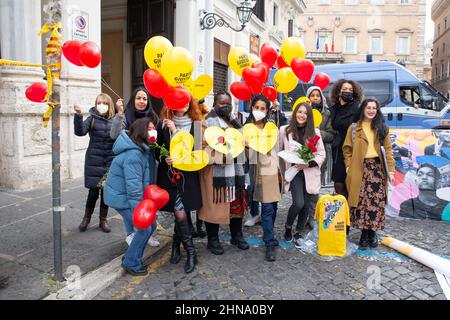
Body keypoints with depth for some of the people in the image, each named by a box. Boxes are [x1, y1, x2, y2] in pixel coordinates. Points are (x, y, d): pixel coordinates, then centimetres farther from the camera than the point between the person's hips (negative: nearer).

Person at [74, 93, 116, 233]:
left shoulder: (114, 120, 4)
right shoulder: (92, 119, -2)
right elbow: (80, 131, -16)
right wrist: (78, 115, -30)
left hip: (110, 162, 2)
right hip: (94, 161, -2)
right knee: (94, 191, 1)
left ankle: (103, 220, 25)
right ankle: (87, 218, 25)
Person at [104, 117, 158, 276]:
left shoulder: (146, 150, 5)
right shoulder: (133, 154, -26)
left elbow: (146, 178, 10)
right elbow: (133, 185, -28)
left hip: (129, 196, 10)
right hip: (121, 197, -10)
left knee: (151, 225, 10)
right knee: (144, 228, -10)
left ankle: (131, 258, 25)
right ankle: (131, 263, 8)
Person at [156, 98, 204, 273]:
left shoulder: (195, 124, 0)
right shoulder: (163, 124, 2)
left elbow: (195, 148, -10)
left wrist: (176, 131, -14)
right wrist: (165, 159, -13)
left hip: (188, 175, 0)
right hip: (169, 174, 0)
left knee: (181, 211, 1)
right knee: (180, 211, -5)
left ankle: (176, 246, 23)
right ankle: (190, 252, 9)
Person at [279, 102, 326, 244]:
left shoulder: (315, 132, 5)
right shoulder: (285, 130, 2)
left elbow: (321, 154, 5)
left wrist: (309, 163, -11)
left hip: (310, 173, 2)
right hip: (294, 172, -2)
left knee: (307, 205, 5)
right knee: (298, 203, -15)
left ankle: (299, 233, 26)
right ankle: (288, 227, 14)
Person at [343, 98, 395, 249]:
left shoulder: (381, 128, 12)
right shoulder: (354, 128, 7)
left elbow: (388, 149, 9)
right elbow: (347, 148, 5)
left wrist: (391, 169, 2)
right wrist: (349, 167, -5)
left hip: (377, 168, 2)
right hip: (360, 168, -1)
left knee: (377, 201, -1)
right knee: (362, 201, -5)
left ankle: (373, 232, 12)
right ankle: (364, 233, 7)